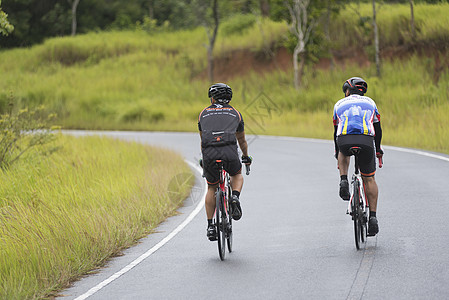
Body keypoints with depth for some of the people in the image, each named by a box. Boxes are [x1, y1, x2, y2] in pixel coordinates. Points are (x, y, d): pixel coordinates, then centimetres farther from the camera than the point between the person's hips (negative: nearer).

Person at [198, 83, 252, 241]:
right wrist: (246, 157, 56)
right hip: (229, 152, 0)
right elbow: (242, 140, 38)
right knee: (237, 174, 32)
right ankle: (235, 197, 1)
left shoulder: (204, 113, 25)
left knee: (211, 188, 22)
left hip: (209, 154, 0)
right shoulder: (235, 113, 24)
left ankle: (210, 226, 14)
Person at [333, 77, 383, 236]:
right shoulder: (370, 102, 27)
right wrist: (378, 150, 46)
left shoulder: (340, 104, 27)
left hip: (344, 140, 0)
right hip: (366, 142, 0)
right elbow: (378, 129, 32)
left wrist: (337, 153, 48)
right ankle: (373, 217, 10)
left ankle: (344, 181, 16)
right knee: (369, 179, 17)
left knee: (343, 153, 39)